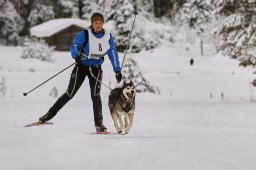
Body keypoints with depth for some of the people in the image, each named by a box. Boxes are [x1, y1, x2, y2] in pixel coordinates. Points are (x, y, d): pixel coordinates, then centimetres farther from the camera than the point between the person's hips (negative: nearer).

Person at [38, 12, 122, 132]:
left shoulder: (108, 37, 0)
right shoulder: (85, 34, -10)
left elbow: (113, 54, 3)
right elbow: (74, 46, -21)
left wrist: (117, 71, -3)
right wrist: (76, 55, -43)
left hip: (96, 69, 2)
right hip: (82, 66, -2)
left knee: (95, 95, -15)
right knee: (70, 94, -3)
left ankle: (99, 124, -13)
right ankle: (49, 115, 8)